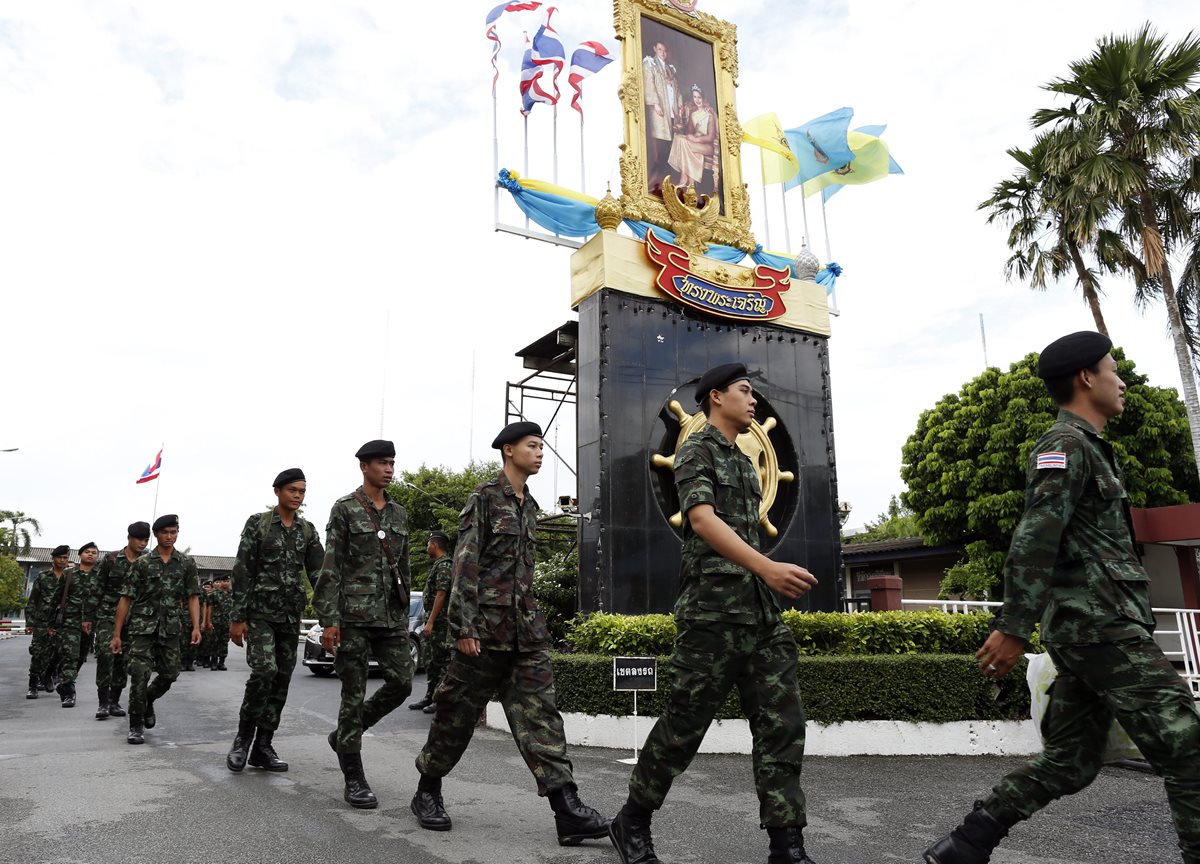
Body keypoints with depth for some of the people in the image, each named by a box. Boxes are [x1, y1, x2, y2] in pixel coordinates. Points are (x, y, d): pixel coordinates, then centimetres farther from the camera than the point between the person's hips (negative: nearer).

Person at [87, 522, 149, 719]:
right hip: (106, 615, -2)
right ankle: (103, 702, -7)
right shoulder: (111, 559, -1)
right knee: (105, 654, -14)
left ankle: (115, 701, 16)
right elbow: (97, 588, 3)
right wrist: (89, 616, 2)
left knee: (122, 660, 5)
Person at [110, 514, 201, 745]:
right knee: (140, 674, -10)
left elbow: (193, 597, 4)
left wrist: (196, 627, -7)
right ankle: (136, 726, 5)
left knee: (169, 675, 5)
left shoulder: (187, 563, 5)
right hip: (142, 625, -2)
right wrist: (117, 634, -3)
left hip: (170, 628, 2)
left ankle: (148, 701, 37)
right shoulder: (142, 563, 0)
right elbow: (126, 599, 0)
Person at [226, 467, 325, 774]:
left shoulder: (308, 530, 7)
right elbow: (242, 573, -6)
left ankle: (263, 747, 14)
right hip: (260, 612, -4)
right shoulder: (257, 524, -3)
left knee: (282, 680, 4)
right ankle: (243, 739, 2)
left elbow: (319, 574, 5)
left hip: (291, 616, 4)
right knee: (264, 672, -18)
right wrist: (237, 618, -10)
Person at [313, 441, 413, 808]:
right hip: (354, 613, -5)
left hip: (391, 615, 6)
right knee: (354, 693, 1)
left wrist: (404, 614, 16)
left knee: (402, 683, 2)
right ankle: (354, 780, 12)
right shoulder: (345, 509, -3)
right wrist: (329, 620, -13)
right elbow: (330, 568, -7)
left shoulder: (399, 513, 13)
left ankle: (344, 733, 26)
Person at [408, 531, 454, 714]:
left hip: (440, 621, -10)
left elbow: (441, 594, -20)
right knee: (431, 661, 15)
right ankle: (430, 697, 22)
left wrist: (430, 622, -22)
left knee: (441, 660, -5)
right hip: (434, 621, 10)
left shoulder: (444, 565, -14)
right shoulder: (439, 564, 18)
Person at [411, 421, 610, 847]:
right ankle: (427, 792, 27)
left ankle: (567, 811, -4)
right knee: (458, 713, 7)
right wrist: (463, 627, -17)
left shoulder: (529, 505, 15)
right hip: (486, 625, -6)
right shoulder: (485, 496, -6)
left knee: (540, 712, -1)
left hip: (527, 629, 6)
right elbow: (464, 563, -12)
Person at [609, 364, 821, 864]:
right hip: (713, 609, -8)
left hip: (761, 611, 8)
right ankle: (632, 823, 18)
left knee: (782, 724, 1)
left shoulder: (745, 463, 22)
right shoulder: (696, 451, -2)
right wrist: (768, 567, -31)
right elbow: (703, 520, -18)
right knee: (685, 724, 0)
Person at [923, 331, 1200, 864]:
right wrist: (1013, 627, -24)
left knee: (1068, 762, 10)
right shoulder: (1067, 443, -8)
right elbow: (1034, 538, -19)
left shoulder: (1081, 446, 24)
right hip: (1100, 623, -10)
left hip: (1088, 626, 10)